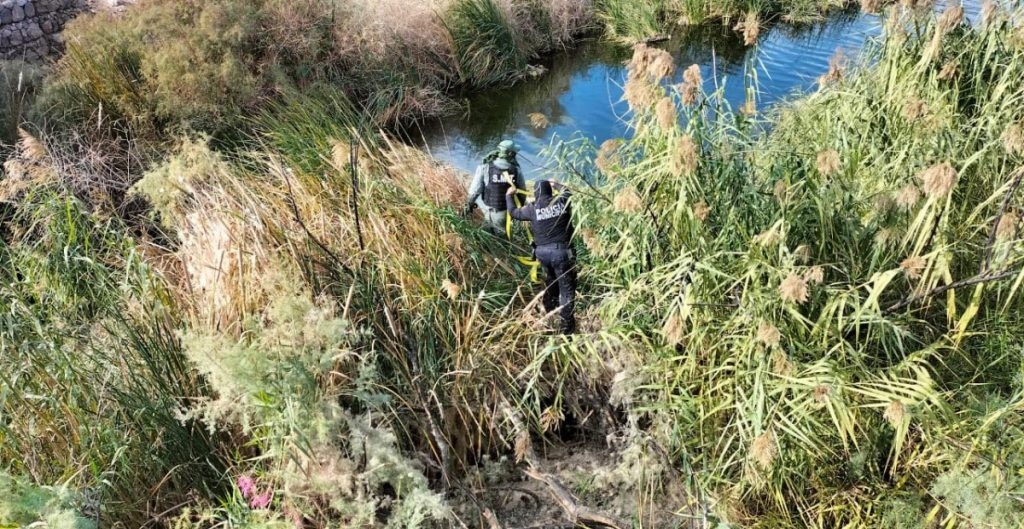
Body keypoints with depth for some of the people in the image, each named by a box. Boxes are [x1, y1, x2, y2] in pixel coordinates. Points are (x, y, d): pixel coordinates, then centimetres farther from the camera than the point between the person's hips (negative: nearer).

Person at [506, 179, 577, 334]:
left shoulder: (532, 208, -1)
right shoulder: (562, 201, -2)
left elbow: (513, 211, 16)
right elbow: (566, 190, 22)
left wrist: (508, 195, 33)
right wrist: (555, 184, 39)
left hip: (543, 252, 3)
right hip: (561, 251, -3)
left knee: (550, 281, 28)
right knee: (567, 287, 4)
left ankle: (550, 311, 45)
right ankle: (567, 324, 5)